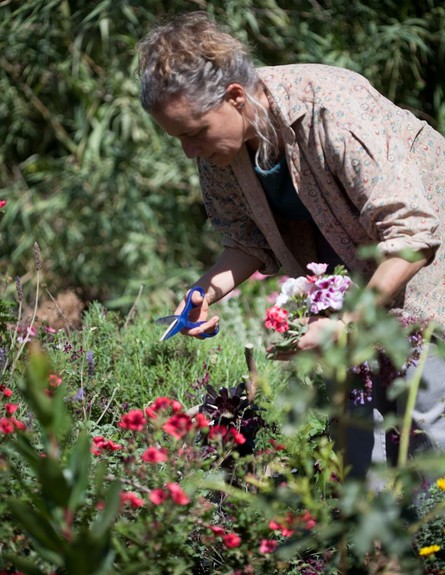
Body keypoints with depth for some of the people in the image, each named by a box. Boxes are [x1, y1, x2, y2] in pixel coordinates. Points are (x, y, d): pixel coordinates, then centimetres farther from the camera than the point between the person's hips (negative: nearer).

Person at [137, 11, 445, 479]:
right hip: (347, 256, 6)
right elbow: (250, 238, -1)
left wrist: (349, 324, -40)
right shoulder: (216, 141, -13)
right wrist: (211, 288, -22)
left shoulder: (332, 108, -35)